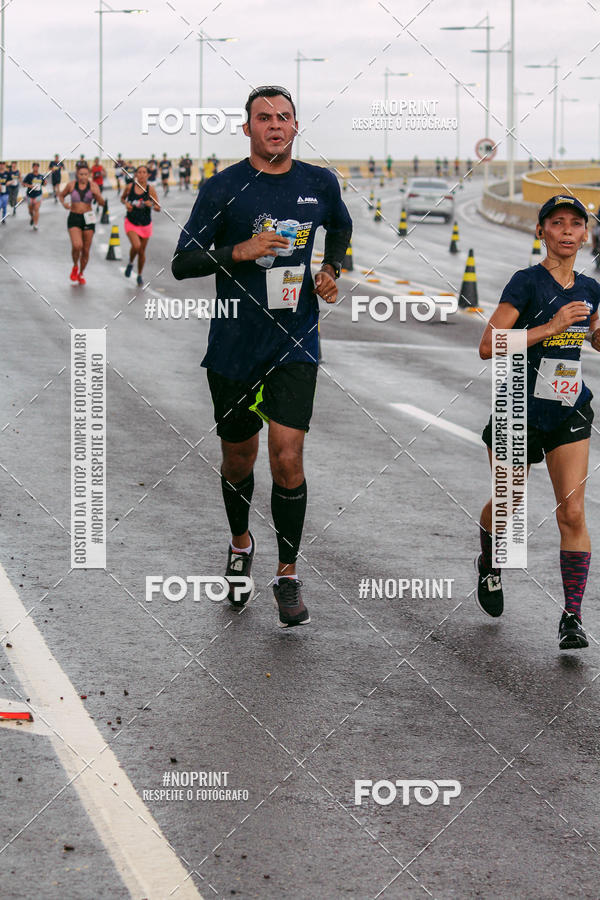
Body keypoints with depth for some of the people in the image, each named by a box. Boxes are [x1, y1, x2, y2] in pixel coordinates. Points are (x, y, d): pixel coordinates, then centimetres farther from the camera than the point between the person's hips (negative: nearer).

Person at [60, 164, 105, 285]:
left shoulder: (93, 185, -4)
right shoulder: (71, 185, -3)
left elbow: (102, 203, -9)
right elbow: (61, 195, 15)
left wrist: (96, 194, -29)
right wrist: (64, 203, -7)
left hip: (88, 219, 1)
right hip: (74, 218, -1)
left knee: (86, 250, 5)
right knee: (77, 245, -22)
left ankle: (81, 274, 27)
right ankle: (75, 267, 7)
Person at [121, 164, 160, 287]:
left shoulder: (150, 189, -11)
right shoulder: (129, 187, -8)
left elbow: (158, 208, -10)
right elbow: (122, 198, 12)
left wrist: (151, 205, -31)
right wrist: (126, 203, -9)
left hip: (145, 224, 1)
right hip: (131, 223, -1)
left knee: (142, 251, 11)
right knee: (136, 246, -23)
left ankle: (139, 275, 33)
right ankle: (130, 263, 9)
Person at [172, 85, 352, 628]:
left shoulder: (320, 183, 3)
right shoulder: (223, 189, -5)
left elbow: (340, 228, 25)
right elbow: (182, 263, -4)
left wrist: (332, 269, 6)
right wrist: (238, 252, -19)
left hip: (295, 343, 0)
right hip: (234, 344, 0)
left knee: (287, 459, -11)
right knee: (239, 460, 13)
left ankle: (288, 576, 2)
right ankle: (240, 545, 41)